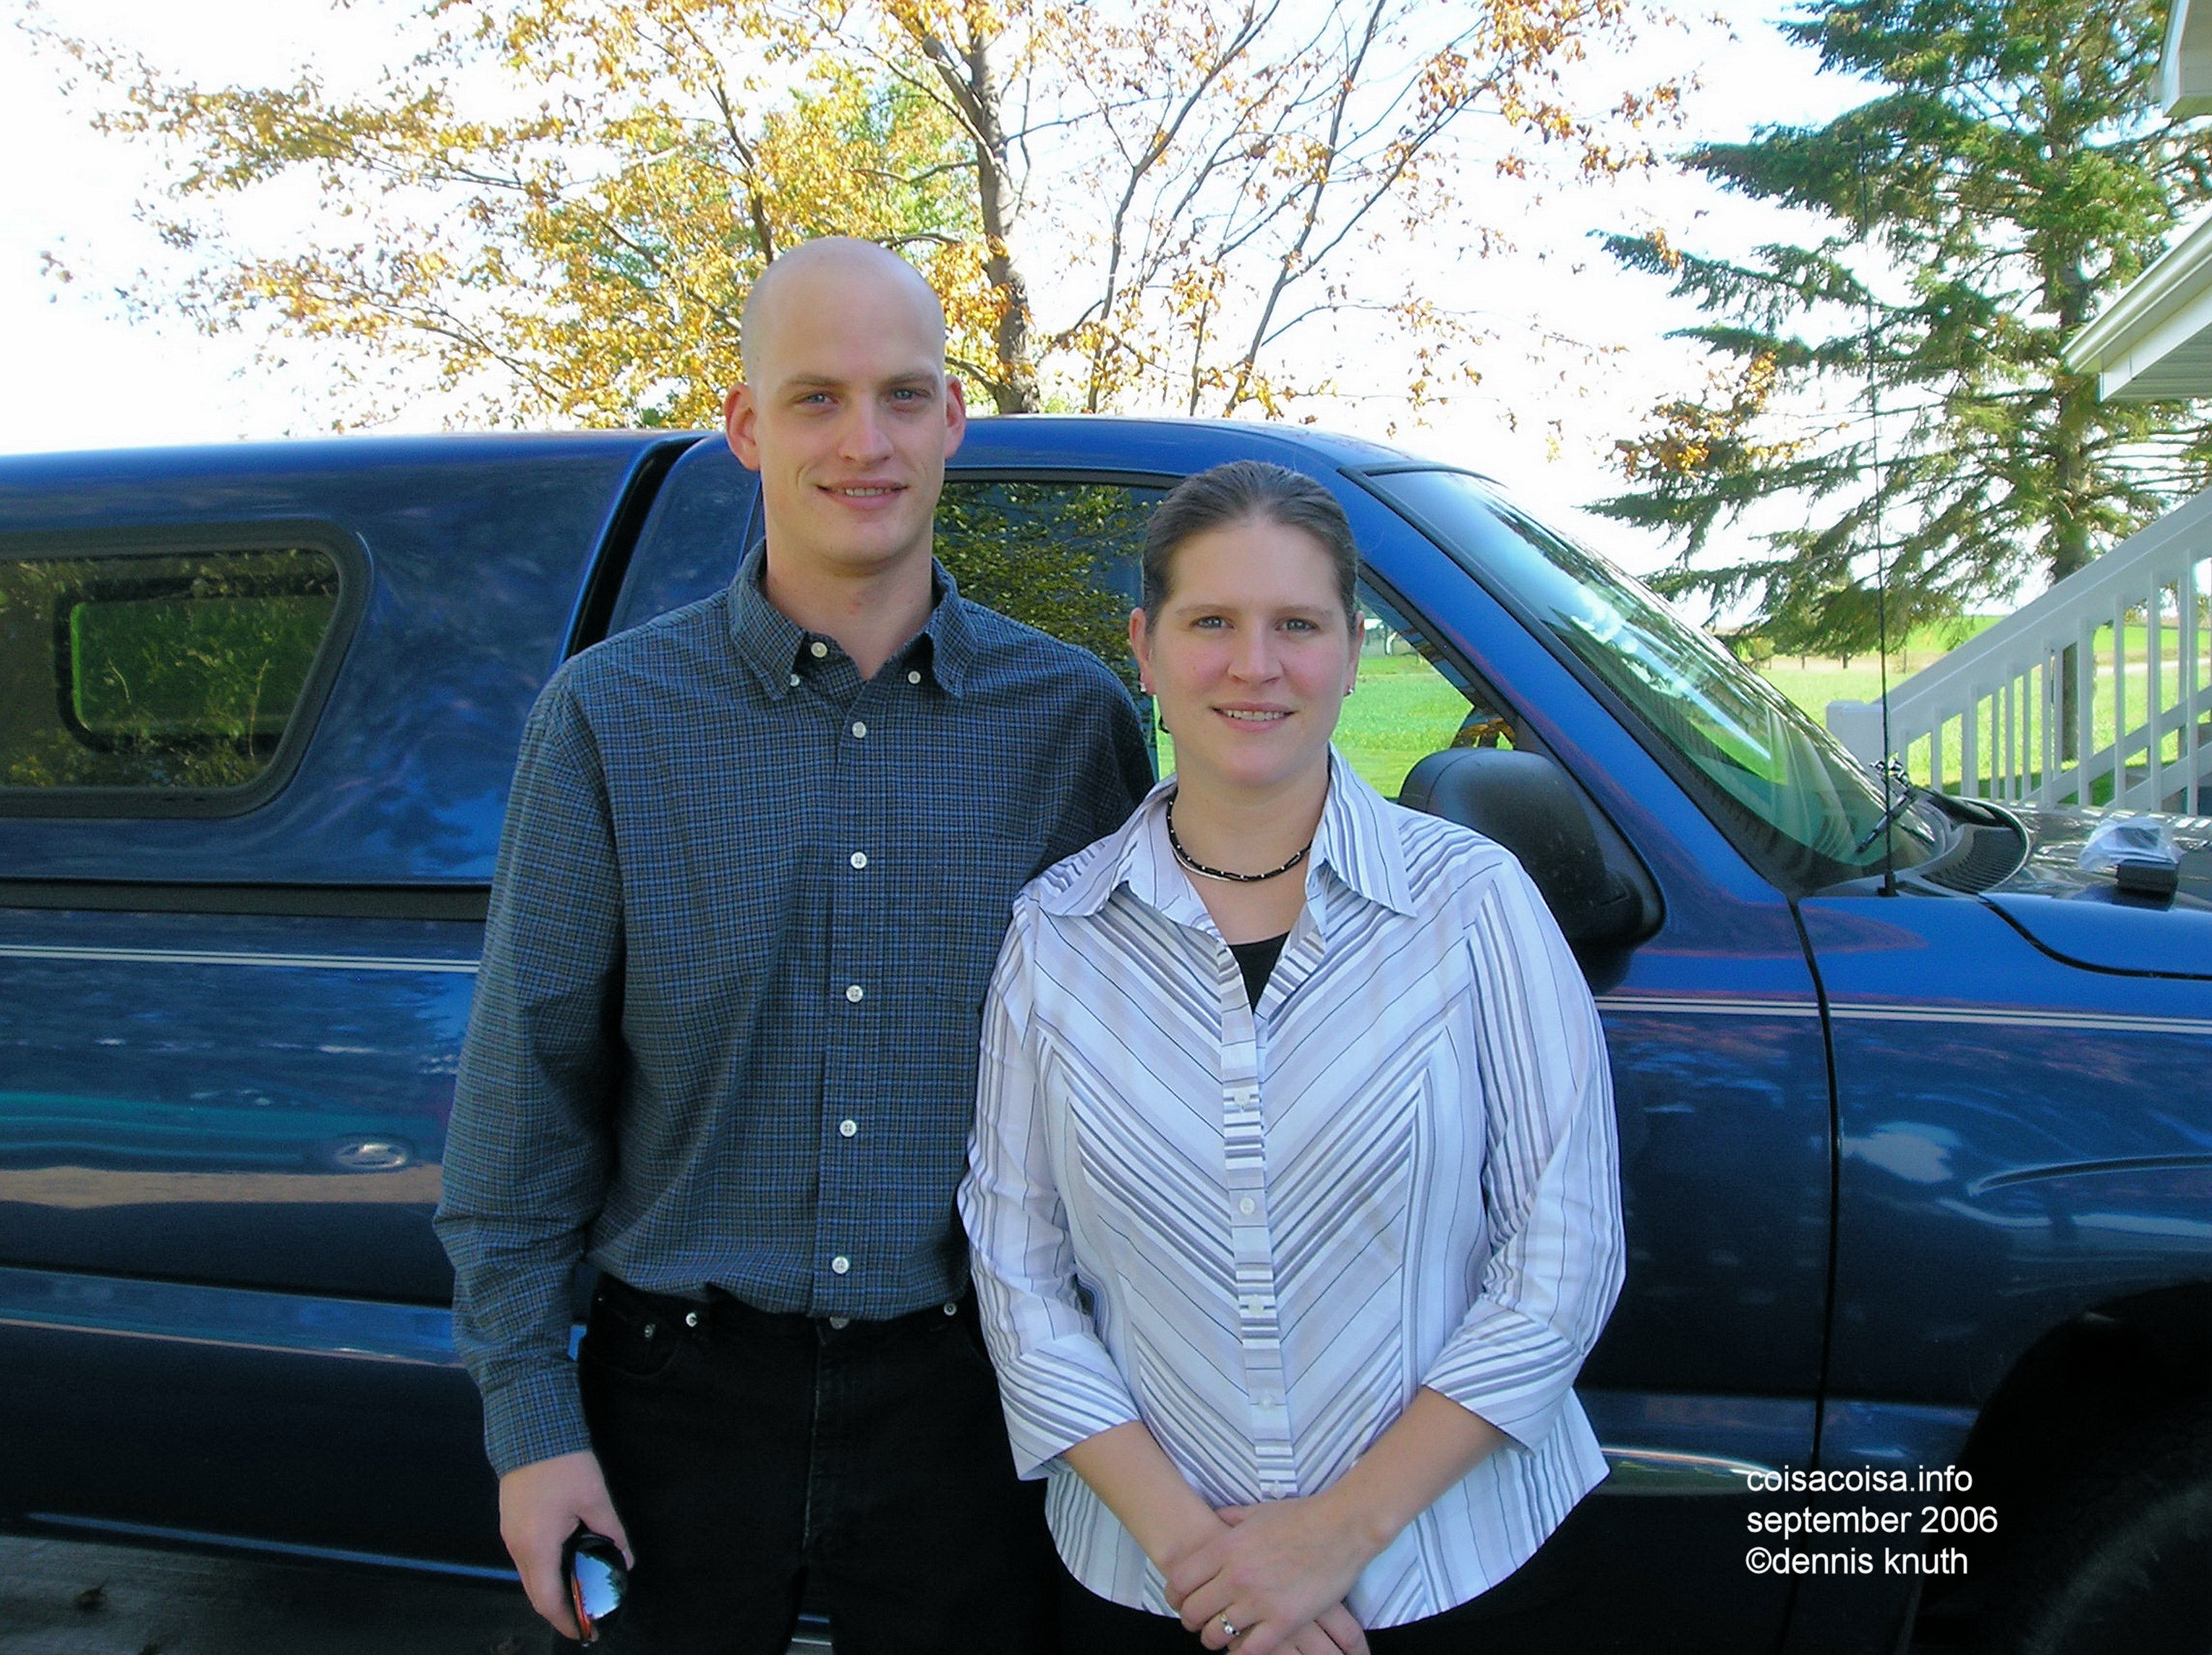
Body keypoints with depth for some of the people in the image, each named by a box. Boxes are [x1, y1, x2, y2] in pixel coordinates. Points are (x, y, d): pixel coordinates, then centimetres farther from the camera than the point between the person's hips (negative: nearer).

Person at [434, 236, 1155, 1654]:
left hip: (966, 1399, 1)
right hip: (686, 1390, 0)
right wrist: (528, 1414, -3)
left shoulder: (1076, 718, -3)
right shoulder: (612, 717, -4)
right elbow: (531, 1086, -2)